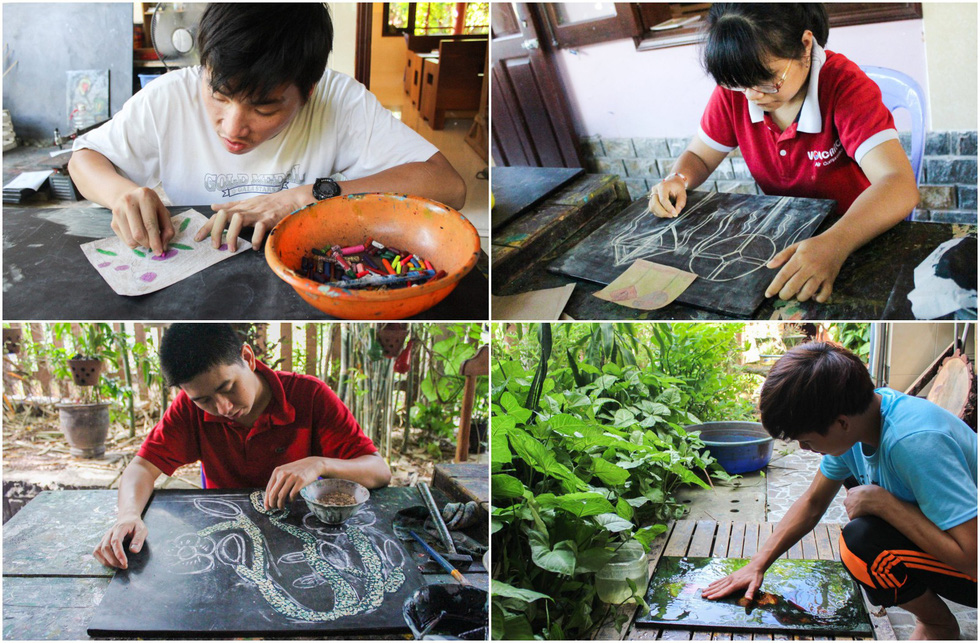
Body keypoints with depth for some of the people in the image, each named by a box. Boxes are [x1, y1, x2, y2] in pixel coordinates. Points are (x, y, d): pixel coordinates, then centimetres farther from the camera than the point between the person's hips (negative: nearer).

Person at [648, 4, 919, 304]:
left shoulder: (844, 85, -24)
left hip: (860, 235, -4)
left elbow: (900, 186, -36)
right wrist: (677, 180, -20)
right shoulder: (734, 88, -10)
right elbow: (699, 157, 6)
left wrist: (834, 244, -56)